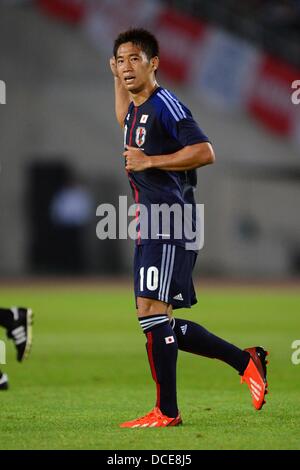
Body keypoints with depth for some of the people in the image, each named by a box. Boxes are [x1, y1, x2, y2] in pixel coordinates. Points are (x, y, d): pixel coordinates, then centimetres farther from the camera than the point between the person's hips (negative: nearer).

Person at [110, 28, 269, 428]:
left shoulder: (165, 104, -10)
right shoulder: (135, 111, 19)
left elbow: (205, 152, -19)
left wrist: (149, 161, -18)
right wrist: (117, 79, 35)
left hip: (170, 223, -10)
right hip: (150, 226, 10)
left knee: (153, 311, -15)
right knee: (162, 323, 10)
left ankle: (167, 412, -11)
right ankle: (246, 360, 20)